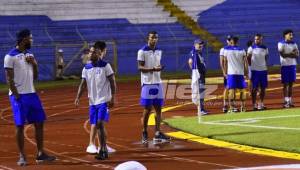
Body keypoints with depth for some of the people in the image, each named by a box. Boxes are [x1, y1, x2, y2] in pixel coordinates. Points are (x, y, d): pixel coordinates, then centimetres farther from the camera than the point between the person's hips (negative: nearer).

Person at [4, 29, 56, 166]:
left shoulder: (30, 55, 12)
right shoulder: (10, 56, -9)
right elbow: (9, 79, -11)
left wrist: (34, 64, -1)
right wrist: (17, 96, -15)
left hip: (31, 94, 7)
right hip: (19, 96, -7)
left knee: (39, 123, 5)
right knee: (20, 126, -2)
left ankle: (40, 154, 12)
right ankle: (22, 156, 4)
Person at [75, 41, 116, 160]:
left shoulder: (105, 66, -7)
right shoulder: (86, 68, 7)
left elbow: (112, 82, -7)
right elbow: (83, 84, 7)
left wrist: (112, 98, -13)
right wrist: (78, 97, -6)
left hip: (104, 101, -6)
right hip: (93, 101, 6)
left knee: (100, 123, -16)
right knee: (97, 125, 8)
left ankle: (103, 150, -9)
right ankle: (104, 150, 17)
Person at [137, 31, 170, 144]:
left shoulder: (158, 51, 12)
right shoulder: (142, 52, -8)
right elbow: (140, 67, -13)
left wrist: (160, 68, 5)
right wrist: (153, 69, -23)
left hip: (158, 83, 6)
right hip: (147, 83, -6)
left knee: (158, 109, 2)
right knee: (147, 109, -1)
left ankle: (157, 134, 3)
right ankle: (144, 133, 10)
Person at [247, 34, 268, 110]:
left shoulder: (265, 48, 8)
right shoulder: (251, 48, -4)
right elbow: (248, 59, 0)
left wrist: (265, 66, 13)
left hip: (263, 70, 4)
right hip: (255, 70, -4)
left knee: (263, 88, 5)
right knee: (254, 88, -3)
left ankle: (261, 103, 16)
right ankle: (254, 104, 2)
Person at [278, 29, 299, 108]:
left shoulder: (294, 44, 11)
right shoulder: (281, 44, -5)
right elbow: (282, 55, -16)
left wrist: (288, 55, -13)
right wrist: (292, 54, -8)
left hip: (293, 65, 5)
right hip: (285, 65, -5)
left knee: (291, 84, 6)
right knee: (285, 84, -4)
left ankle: (290, 100, 10)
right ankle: (286, 101, -3)